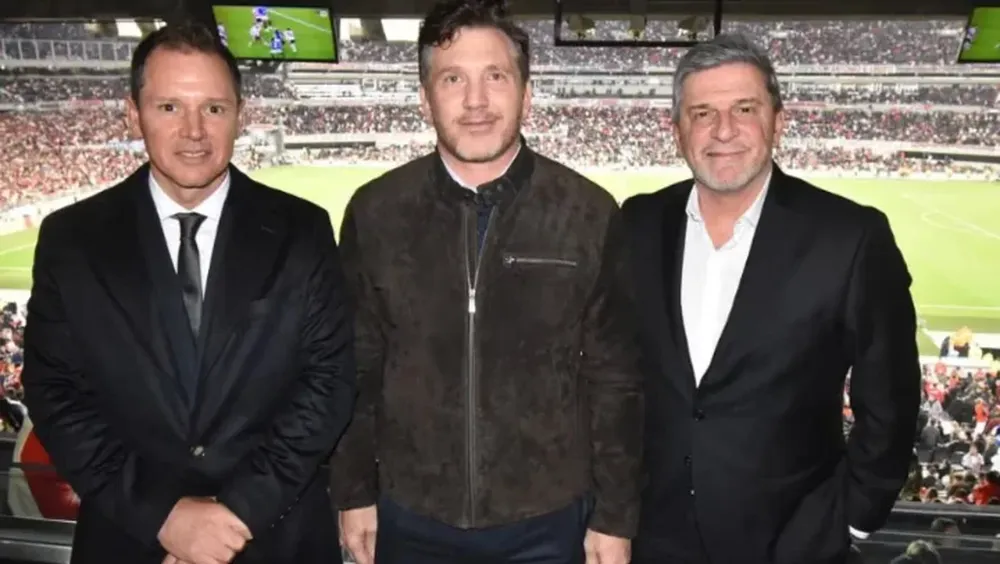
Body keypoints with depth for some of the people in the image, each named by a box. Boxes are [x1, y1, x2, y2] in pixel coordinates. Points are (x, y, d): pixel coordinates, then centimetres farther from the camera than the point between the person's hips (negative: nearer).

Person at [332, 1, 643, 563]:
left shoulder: (591, 215, -10)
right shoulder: (375, 212, -6)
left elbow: (615, 379, -4)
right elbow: (357, 366, 2)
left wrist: (615, 516, -1)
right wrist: (354, 493, 4)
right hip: (411, 519, 1)